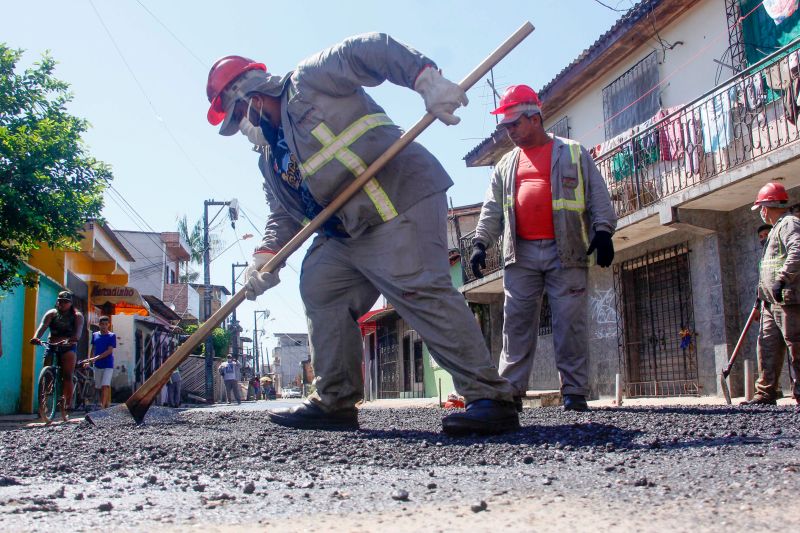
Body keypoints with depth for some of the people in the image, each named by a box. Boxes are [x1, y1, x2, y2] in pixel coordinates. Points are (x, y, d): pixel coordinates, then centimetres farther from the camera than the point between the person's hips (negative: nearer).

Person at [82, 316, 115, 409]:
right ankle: (107, 405, 20)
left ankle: (102, 406, -17)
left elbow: (109, 351, -13)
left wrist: (96, 358, -20)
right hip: (97, 365, 5)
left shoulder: (112, 336, -5)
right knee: (99, 387, 9)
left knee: (105, 386, -16)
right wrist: (89, 361, 5)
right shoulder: (95, 335, 8)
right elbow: (93, 349, 15)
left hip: (108, 365, -5)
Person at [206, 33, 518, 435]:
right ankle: (335, 403, 11)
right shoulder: (269, 155, 24)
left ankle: (490, 399, -20)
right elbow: (284, 216, 21)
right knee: (319, 288, 5)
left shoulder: (308, 81, 0)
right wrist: (264, 258, 5)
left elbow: (368, 50, -10)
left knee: (419, 291, -21)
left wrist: (426, 78, -24)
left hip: (401, 195, -9)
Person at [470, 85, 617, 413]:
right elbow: (491, 209, 17)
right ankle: (511, 390, 3)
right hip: (520, 254, 3)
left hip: (565, 253, -3)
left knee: (570, 324, -4)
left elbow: (598, 197, 5)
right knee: (517, 323, 0)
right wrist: (480, 243, 6)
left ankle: (575, 392, 3)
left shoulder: (573, 153, 10)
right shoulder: (507, 165, 20)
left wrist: (603, 230, -7)